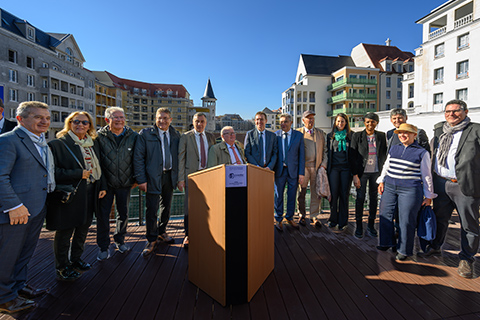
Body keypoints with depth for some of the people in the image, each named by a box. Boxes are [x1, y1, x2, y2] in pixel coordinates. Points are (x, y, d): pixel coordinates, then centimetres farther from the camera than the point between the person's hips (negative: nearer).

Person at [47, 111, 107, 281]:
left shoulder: (93, 143, 10)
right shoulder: (57, 144, -10)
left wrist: (102, 186, 5)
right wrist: (78, 174, -19)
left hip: (90, 194, 6)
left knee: (83, 228, 18)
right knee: (65, 232, 9)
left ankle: (76, 259, 39)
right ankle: (62, 267, 29)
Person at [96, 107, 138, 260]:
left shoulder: (133, 136, 0)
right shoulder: (99, 136, -4)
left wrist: (136, 178, 3)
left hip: (125, 183, 2)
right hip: (106, 183, -1)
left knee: (124, 214, 13)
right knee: (103, 215, 6)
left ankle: (120, 240, 36)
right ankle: (103, 247, 25)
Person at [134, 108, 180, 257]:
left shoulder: (175, 135, 7)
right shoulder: (145, 134, -4)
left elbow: (179, 156, 10)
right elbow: (138, 157, -6)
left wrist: (178, 176, 3)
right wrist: (141, 179, -12)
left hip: (170, 176, 4)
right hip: (153, 177, -4)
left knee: (166, 207, 16)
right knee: (151, 209, 0)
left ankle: (162, 232, 37)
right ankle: (152, 241, 16)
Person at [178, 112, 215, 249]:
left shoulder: (211, 137, 11)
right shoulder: (185, 137, 1)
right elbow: (181, 158, -2)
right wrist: (181, 179, -8)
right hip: (191, 175, -3)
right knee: (189, 205, 0)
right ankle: (188, 235, 14)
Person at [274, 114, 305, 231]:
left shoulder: (299, 136, 0)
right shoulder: (275, 135, 0)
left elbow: (301, 155, 0)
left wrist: (301, 173, -5)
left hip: (293, 170, 1)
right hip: (279, 170, 0)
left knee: (292, 196, 10)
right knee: (278, 196, 8)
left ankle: (289, 218, 31)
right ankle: (279, 220, 24)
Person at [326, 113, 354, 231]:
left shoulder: (350, 136, 6)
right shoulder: (330, 136, 11)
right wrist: (326, 167, 8)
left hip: (346, 168, -1)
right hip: (333, 168, 1)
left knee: (344, 194, 3)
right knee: (333, 194, 0)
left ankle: (342, 222, 13)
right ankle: (333, 219, 15)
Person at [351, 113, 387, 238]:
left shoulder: (381, 136, 5)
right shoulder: (357, 136, -3)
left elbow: (384, 155, 10)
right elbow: (353, 156, -5)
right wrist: (355, 175, -10)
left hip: (376, 172, 3)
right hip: (362, 172, -2)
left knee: (374, 198, 10)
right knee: (360, 198, 1)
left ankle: (371, 225, 25)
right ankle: (359, 226, 15)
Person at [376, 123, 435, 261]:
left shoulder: (422, 153, -1)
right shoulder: (394, 148, 10)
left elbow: (426, 176, 3)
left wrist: (428, 196, 4)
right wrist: (381, 181, 10)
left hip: (410, 190, -4)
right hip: (389, 187, 4)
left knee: (406, 220, 1)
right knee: (385, 215, 7)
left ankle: (404, 250, 19)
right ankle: (387, 242, 25)